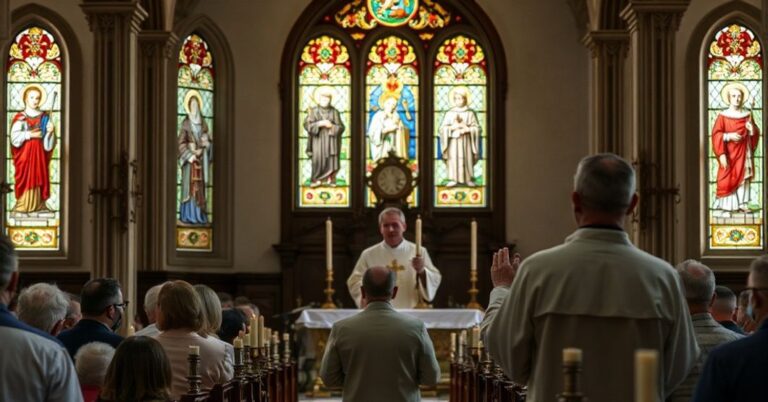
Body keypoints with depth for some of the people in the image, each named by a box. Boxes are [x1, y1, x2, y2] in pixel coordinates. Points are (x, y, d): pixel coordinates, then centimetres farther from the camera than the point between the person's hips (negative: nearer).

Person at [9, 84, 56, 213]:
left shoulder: (45, 117, 6)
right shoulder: (20, 118, -1)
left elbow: (49, 142, 2)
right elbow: (14, 138, -9)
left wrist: (50, 132, -17)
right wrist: (29, 134, -16)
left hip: (39, 154, 3)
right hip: (24, 155, -2)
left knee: (39, 178, 1)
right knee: (25, 178, -6)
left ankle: (38, 205, 7)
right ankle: (23, 206, -2)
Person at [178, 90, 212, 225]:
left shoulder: (203, 124, 14)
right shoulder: (185, 124, -2)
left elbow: (208, 141, 15)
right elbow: (181, 143, -8)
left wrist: (206, 144, -7)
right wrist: (190, 155, -17)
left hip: (201, 160, 5)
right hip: (190, 160, -5)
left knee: (200, 188, 4)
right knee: (190, 187, -8)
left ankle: (199, 216, 6)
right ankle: (188, 216, -7)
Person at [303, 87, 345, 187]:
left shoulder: (334, 112, 7)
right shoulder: (313, 111, 6)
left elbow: (341, 127, 5)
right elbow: (307, 125, -3)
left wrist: (331, 126, -12)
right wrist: (320, 124, -14)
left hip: (331, 139, 1)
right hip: (318, 139, -1)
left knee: (331, 160, -7)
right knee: (318, 159, -11)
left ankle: (330, 179, -4)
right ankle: (316, 180, -6)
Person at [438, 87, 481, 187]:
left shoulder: (470, 113, 2)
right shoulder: (450, 113, 3)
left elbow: (476, 128, 0)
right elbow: (442, 128, 0)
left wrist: (467, 129, -16)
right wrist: (452, 127, -15)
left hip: (466, 140, 0)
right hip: (453, 141, 0)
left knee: (467, 159, -1)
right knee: (453, 159, -5)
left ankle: (468, 179, 6)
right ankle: (453, 179, -1)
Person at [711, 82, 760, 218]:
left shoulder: (747, 115, 8)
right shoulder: (723, 116, -4)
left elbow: (755, 134, 14)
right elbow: (716, 134, -8)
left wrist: (752, 129, -8)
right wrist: (729, 136, -21)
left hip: (744, 153, 5)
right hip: (729, 153, -5)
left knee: (744, 177, 7)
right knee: (727, 179, -7)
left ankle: (741, 204, 14)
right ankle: (723, 207, -6)